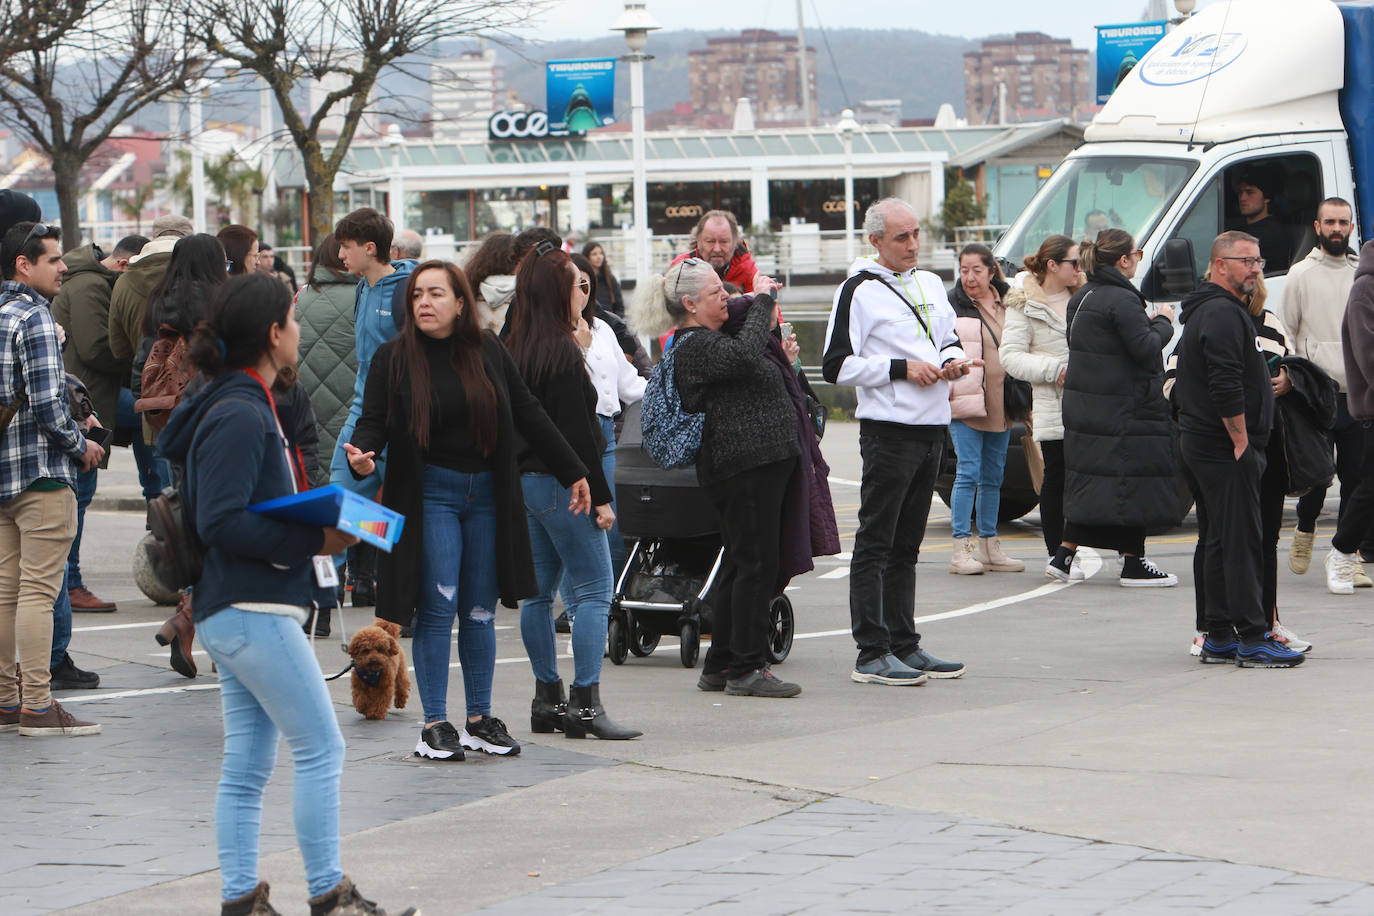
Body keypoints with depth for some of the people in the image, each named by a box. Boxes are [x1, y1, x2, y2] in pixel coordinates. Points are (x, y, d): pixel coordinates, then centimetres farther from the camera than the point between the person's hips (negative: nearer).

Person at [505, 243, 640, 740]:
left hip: (524, 480, 9)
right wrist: (599, 496, -14)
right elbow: (576, 431, -18)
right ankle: (586, 704, -12)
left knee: (538, 591, 13)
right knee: (593, 591, -7)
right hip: (560, 484, -9)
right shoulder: (561, 352, -16)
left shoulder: (518, 347, 8)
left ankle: (547, 697, 18)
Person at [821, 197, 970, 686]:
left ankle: (903, 645, 17)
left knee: (906, 545, 13)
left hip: (931, 428, 7)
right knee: (875, 542, -5)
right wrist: (901, 368, -15)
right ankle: (872, 653, -5)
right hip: (889, 430, -7)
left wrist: (951, 361, 4)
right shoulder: (858, 291, -7)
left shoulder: (930, 284, 15)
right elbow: (837, 366, -11)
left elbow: (949, 342, 28)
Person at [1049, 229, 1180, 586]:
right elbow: (1144, 348, -20)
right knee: (1130, 479, -2)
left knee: (1091, 483, 13)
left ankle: (1064, 556, 10)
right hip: (1120, 410, -9)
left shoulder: (1083, 297, 12)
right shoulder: (1122, 300, -17)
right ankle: (1133, 564, 2)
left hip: (1083, 405, 9)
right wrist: (1163, 322, -2)